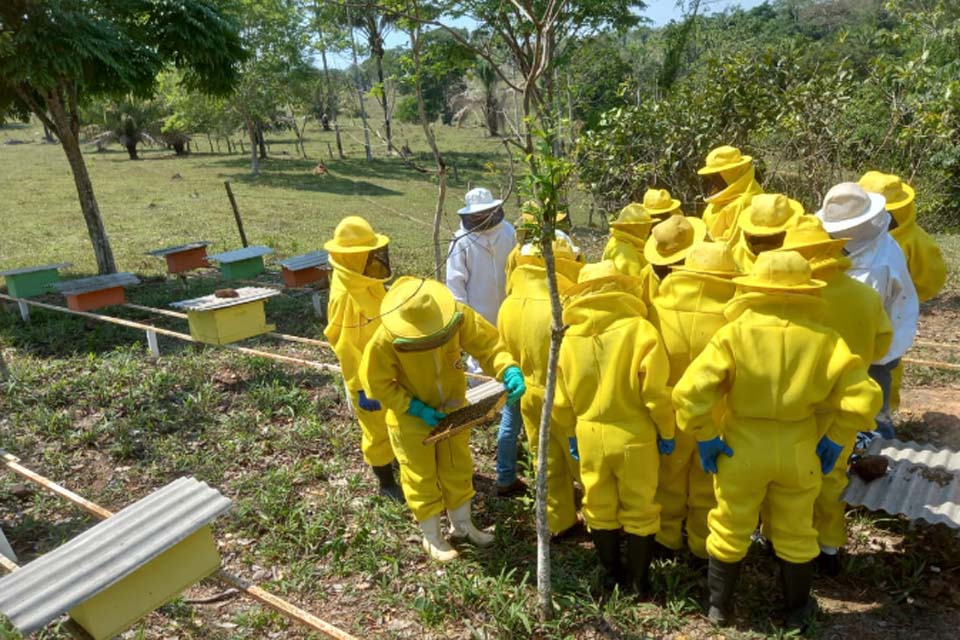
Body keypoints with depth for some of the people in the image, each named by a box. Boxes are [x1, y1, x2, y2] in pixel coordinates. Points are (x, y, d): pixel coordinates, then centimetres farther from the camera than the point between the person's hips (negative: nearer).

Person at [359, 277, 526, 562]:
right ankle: (432, 537, 37)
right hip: (411, 416, -3)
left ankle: (462, 524, 46)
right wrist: (416, 409, -25)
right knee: (421, 477, 13)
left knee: (458, 468, 21)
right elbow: (378, 383, -19)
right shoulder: (385, 342, -33)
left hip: (452, 408, 4)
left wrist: (509, 370, -40)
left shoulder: (459, 317, -27)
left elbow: (488, 343, -20)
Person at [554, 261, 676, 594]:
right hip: (635, 436, -2)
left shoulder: (570, 337, -5)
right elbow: (655, 391, -16)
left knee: (599, 509, 20)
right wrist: (666, 431, -1)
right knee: (639, 511, 16)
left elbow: (562, 398, 2)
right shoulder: (640, 330, -15)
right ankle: (639, 581, 29)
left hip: (590, 437, 3)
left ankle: (611, 575, 35)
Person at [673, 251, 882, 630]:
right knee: (796, 535, 22)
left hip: (742, 449, -1)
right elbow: (864, 396, -12)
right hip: (799, 452, 2)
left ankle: (719, 606, 34)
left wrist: (705, 437, -10)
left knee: (730, 532, 18)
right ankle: (796, 611, 40)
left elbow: (689, 391, -24)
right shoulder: (823, 339, -11)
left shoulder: (734, 334, -17)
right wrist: (835, 439, 0)